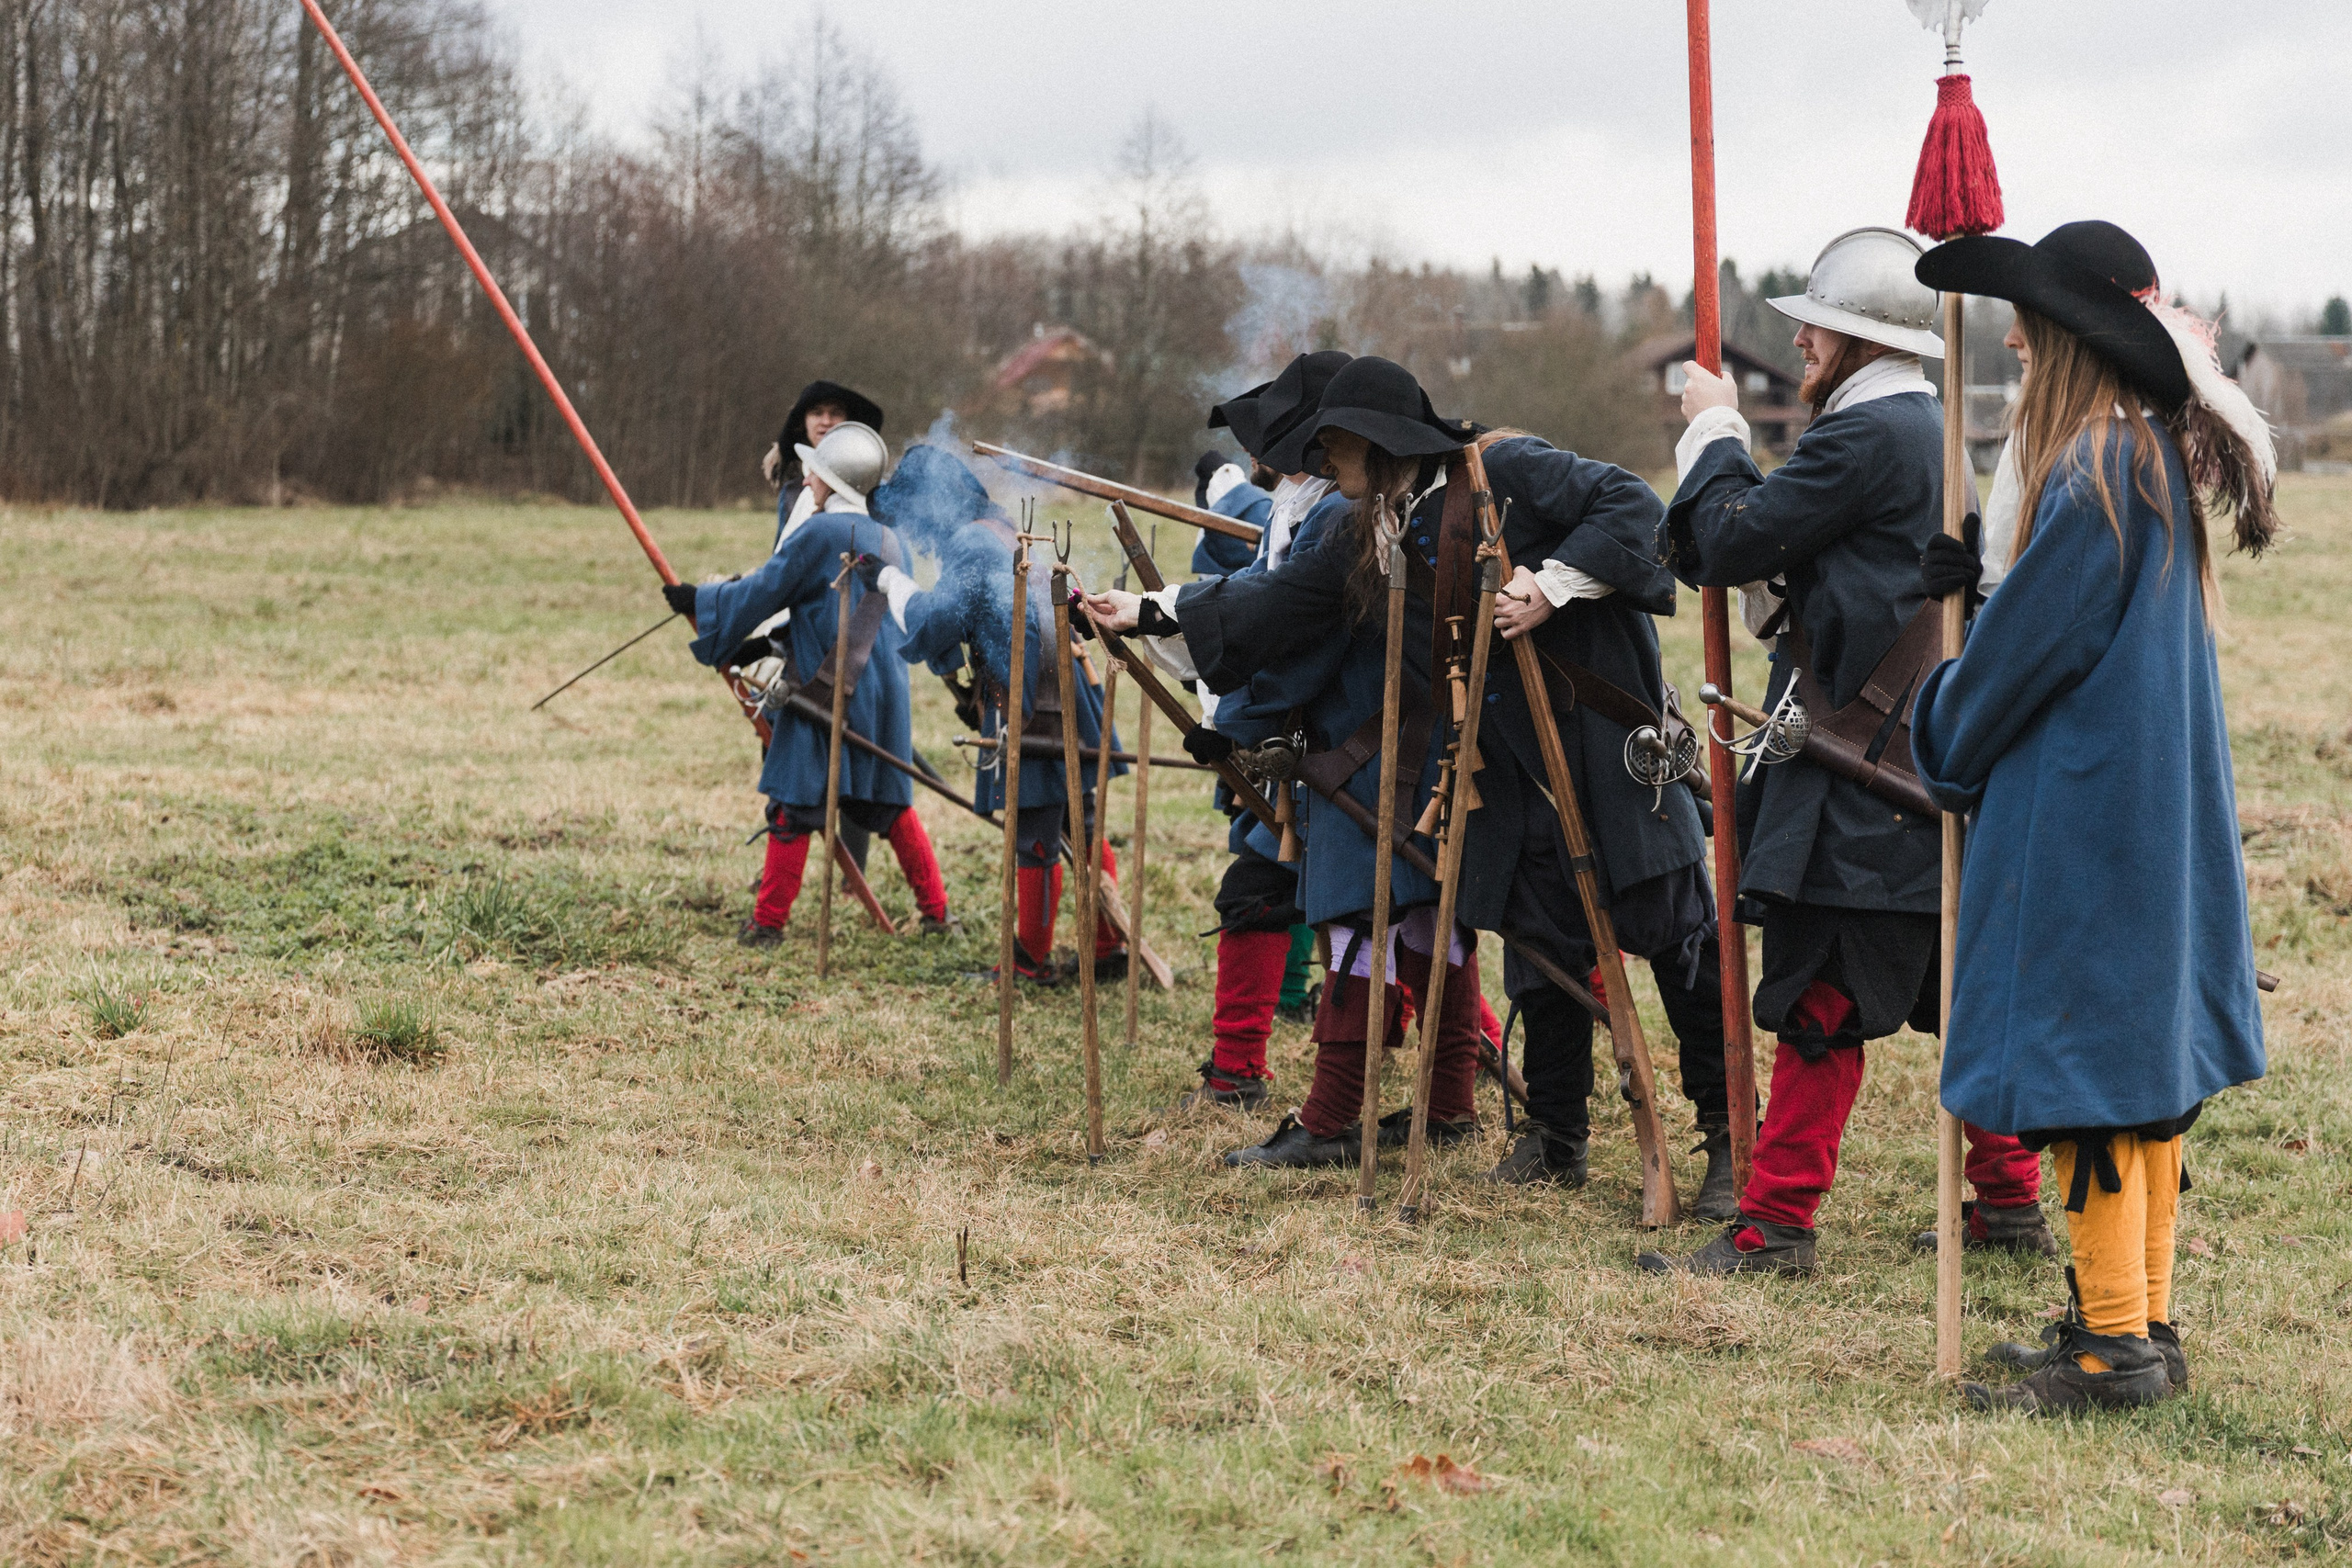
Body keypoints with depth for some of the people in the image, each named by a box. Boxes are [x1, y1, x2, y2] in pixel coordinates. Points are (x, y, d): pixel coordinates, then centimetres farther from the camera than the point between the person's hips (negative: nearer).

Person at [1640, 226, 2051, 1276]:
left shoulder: (1867, 434, -16)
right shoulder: (1928, 431, 16)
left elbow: (1735, 540, -14)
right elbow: (1779, 558, 19)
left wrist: (1716, 430, 0)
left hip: (1860, 774, -10)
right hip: (1928, 757, 10)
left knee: (1820, 994, -6)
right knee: (1952, 983, 14)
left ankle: (1777, 1221, -3)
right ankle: (2009, 1199, 20)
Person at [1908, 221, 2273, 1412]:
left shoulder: (2096, 472, -18)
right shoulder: (2160, 460, 11)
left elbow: (2030, 647, -14)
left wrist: (1948, 749, 1)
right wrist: (1977, 585, 7)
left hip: (2081, 811, -10)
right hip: (2159, 811, 10)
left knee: (2081, 1057, -5)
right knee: (2141, 1052, 12)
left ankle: (2115, 1344, -3)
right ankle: (2143, 1324, 17)